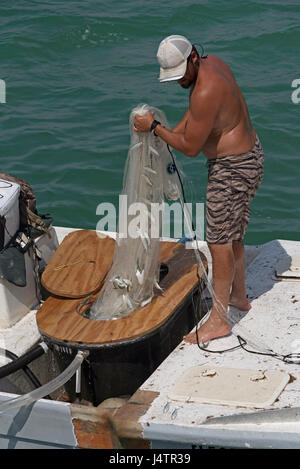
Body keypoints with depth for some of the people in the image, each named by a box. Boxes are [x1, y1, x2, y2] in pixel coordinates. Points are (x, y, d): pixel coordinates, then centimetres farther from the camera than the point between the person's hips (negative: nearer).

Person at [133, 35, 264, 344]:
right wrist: (169, 134, 8)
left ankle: (218, 320, 2)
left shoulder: (206, 92, -28)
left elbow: (190, 147, -21)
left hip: (232, 168, -10)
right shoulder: (211, 62, 2)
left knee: (219, 242, -5)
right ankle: (238, 295, 39)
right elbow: (194, 112, 18)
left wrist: (154, 128, -12)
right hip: (249, 154, 10)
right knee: (233, 235, 23)